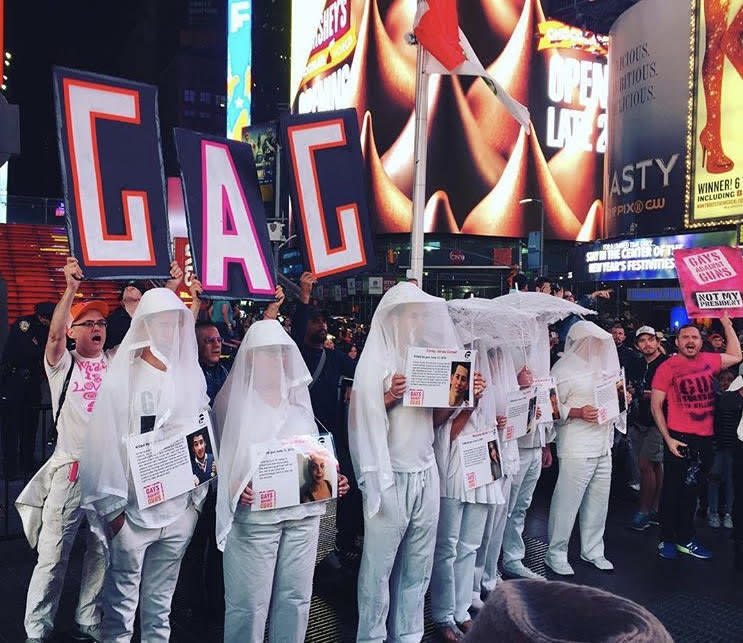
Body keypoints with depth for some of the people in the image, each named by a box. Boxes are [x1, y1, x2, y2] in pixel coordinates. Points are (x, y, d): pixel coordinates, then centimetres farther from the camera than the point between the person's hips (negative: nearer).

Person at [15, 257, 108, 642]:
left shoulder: (115, 362, 10)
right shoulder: (62, 364, 2)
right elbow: (54, 334, -17)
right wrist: (71, 289, -28)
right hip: (71, 469, -3)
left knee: (102, 553, 11)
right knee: (53, 554, 0)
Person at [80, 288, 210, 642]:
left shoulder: (191, 377, 6)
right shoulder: (124, 377, -5)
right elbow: (106, 441, -8)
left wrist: (198, 497, 5)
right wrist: (112, 506, -11)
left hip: (180, 510, 3)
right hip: (133, 510, -3)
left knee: (160, 603, 14)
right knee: (121, 603, 6)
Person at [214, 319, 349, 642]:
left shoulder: (297, 398, 14)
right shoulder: (233, 399, 1)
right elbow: (220, 456, -1)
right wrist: (236, 487, -18)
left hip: (304, 510, 4)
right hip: (255, 514, -4)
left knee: (296, 598, 10)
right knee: (249, 604, 1)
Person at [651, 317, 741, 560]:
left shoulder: (708, 360, 6)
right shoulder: (667, 367, -8)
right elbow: (655, 405, -7)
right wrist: (668, 439, -12)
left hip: (705, 438, 5)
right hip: (679, 438, -5)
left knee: (691, 490, 16)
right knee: (673, 490, 4)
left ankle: (685, 539, 28)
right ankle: (667, 540, 17)